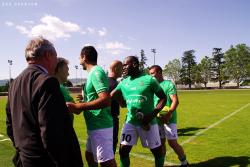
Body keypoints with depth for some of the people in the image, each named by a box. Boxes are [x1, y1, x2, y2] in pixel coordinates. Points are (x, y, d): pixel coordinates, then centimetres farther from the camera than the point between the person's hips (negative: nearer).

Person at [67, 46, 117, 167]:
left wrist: (77, 106, -26)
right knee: (89, 155, 24)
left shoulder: (96, 72, -16)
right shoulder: (94, 72, 13)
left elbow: (106, 100, -28)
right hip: (95, 126, 10)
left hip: (100, 127, -10)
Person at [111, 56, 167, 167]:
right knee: (123, 150, 3)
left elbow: (163, 98, -6)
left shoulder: (149, 79, -10)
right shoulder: (123, 82, 4)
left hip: (148, 122, -3)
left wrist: (152, 115, -17)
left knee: (157, 151, 10)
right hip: (130, 122, 4)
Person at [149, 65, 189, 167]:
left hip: (168, 119, -6)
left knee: (172, 143, -1)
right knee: (161, 142, 12)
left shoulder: (168, 84, -7)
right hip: (157, 119, 6)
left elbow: (175, 101, -15)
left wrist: (168, 114, -25)